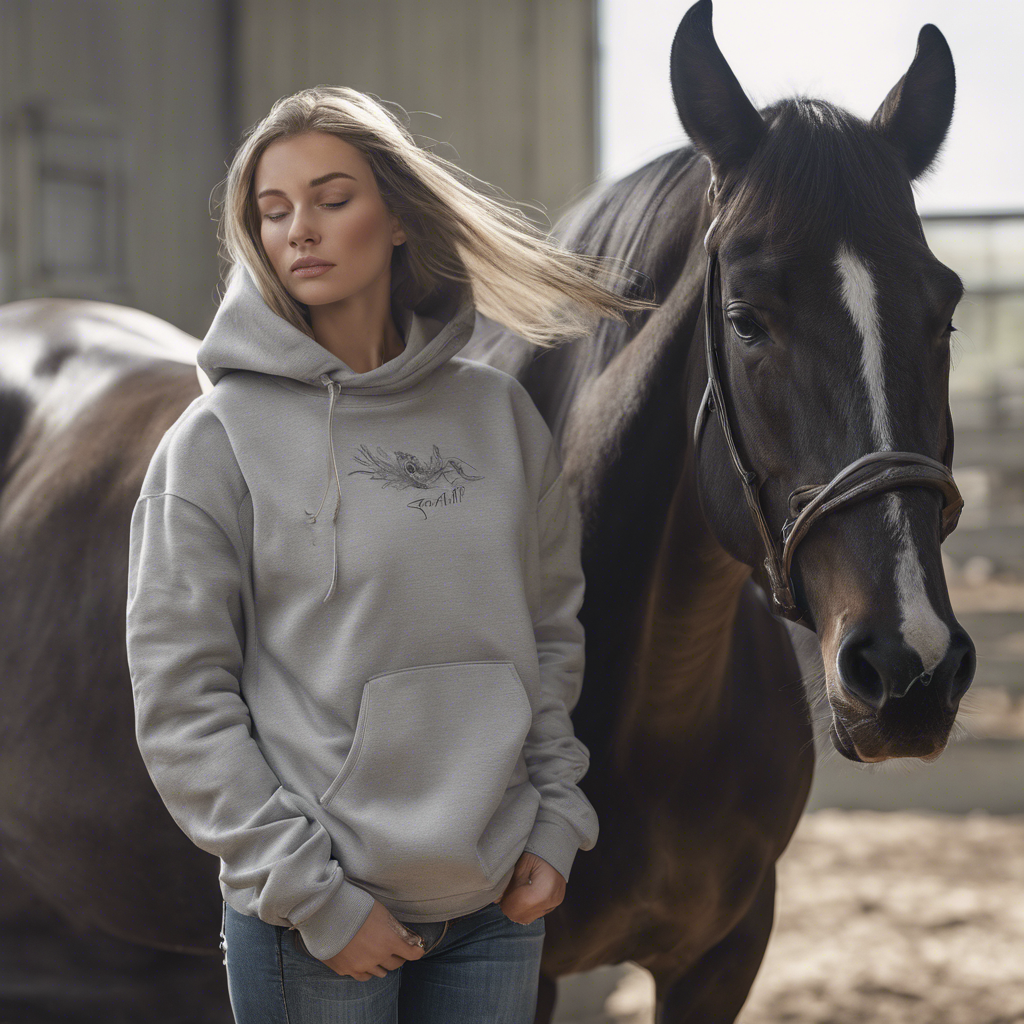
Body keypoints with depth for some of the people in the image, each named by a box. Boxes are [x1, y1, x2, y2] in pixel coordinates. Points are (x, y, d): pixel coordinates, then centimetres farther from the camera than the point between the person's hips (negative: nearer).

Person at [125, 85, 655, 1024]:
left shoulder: (498, 412, 6)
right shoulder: (219, 439, -7)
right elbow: (180, 706, -9)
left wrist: (556, 823, 4)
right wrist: (314, 895, -12)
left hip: (498, 905, 4)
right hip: (311, 923, -4)